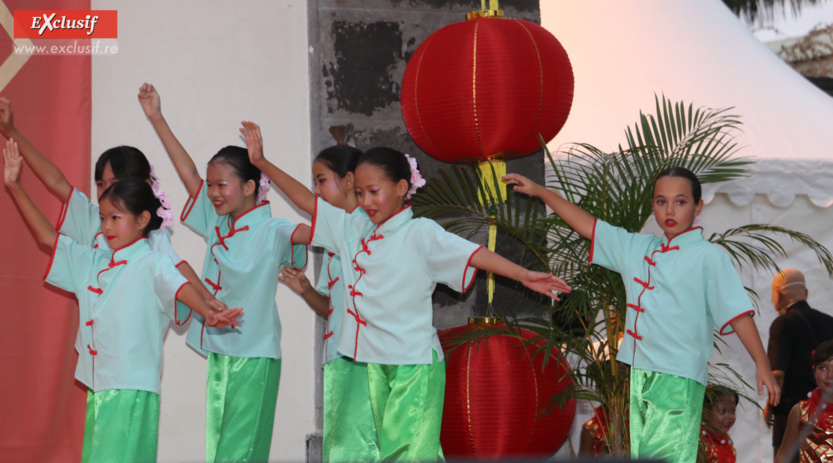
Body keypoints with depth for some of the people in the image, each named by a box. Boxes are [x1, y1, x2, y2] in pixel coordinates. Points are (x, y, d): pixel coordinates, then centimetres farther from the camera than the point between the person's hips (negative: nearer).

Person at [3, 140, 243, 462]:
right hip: (97, 389, 7)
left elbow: (179, 286, -24)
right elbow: (47, 238, 19)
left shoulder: (151, 263, -6)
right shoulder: (94, 263, 14)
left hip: (133, 391, -7)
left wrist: (209, 313, -45)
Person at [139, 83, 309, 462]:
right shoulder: (217, 225, 9)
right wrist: (156, 118, 13)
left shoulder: (270, 232, -10)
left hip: (255, 357, -7)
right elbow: (188, 172, 11)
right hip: (218, 353, 7)